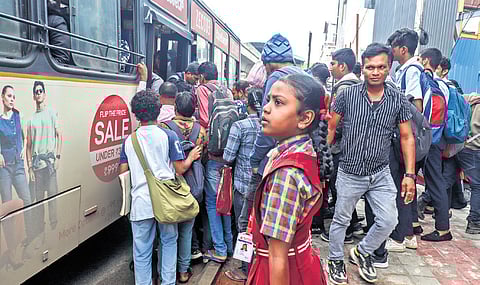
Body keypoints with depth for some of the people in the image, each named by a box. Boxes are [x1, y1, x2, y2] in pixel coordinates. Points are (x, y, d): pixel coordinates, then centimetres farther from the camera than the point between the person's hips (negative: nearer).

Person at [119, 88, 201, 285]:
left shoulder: (129, 140, 2)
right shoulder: (168, 135, -6)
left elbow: (123, 171, 5)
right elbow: (180, 169, -7)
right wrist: (191, 157, 11)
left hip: (141, 203, 1)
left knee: (142, 251, 11)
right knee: (169, 241, 21)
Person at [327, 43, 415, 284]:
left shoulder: (398, 100, -2)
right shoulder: (347, 95, -8)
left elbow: (407, 137, 3)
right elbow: (330, 128, -1)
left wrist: (410, 174, -1)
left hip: (381, 174, 2)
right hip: (349, 172, -2)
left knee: (388, 221, 2)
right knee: (341, 220, 11)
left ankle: (361, 252, 30)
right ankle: (336, 260, 35)